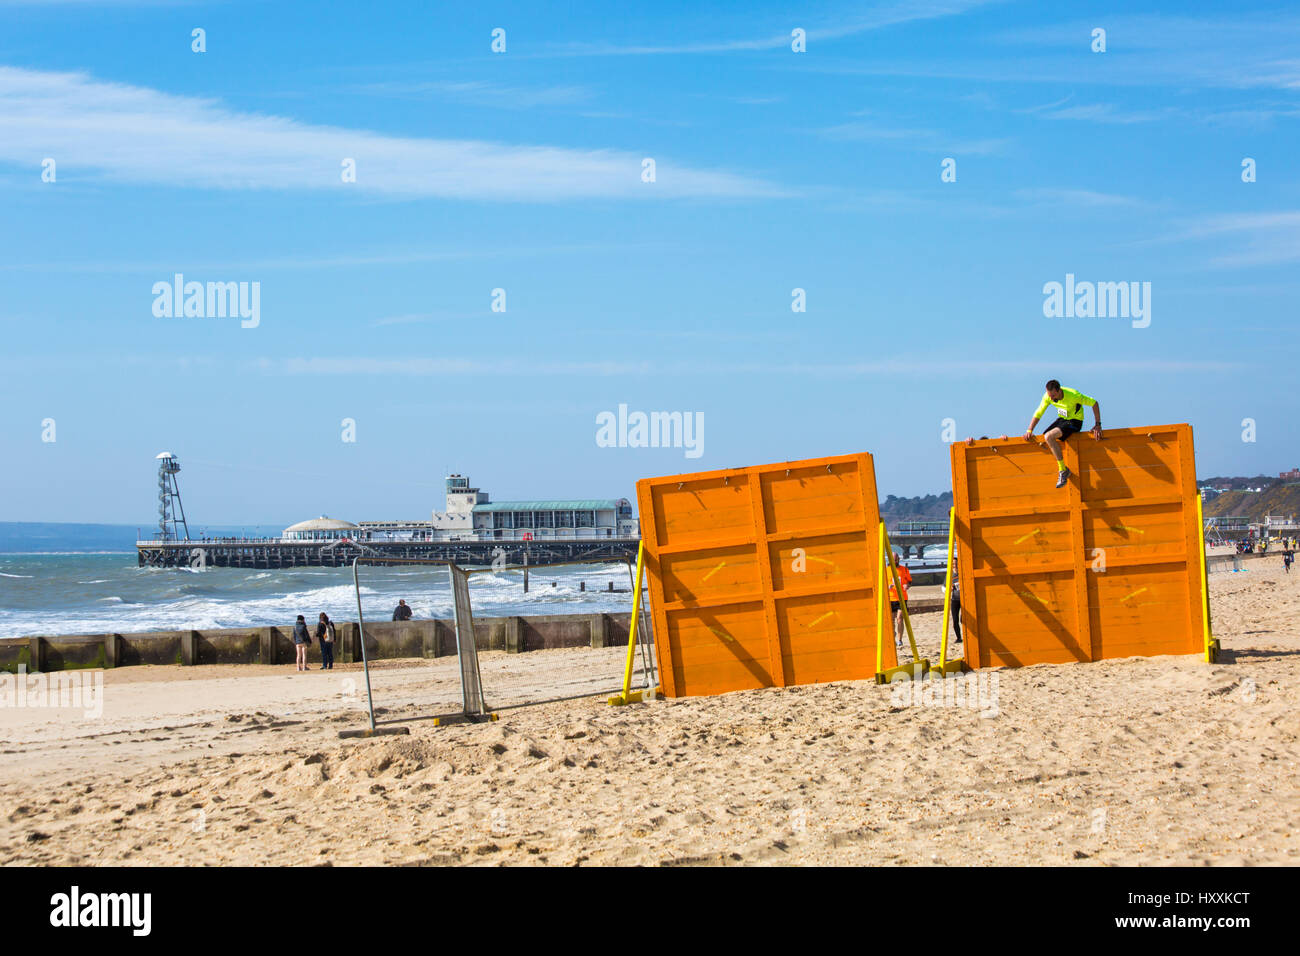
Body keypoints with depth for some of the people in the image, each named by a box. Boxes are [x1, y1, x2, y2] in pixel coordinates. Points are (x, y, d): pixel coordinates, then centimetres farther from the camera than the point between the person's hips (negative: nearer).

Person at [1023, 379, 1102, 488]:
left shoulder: (1073, 395, -27)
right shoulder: (1048, 396, -12)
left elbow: (1094, 403, -16)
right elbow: (1038, 414, -2)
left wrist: (1097, 425, -17)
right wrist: (1029, 431, -12)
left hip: (1074, 422, -7)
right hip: (1061, 419, 7)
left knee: (1049, 436, -27)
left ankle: (1063, 470, -20)